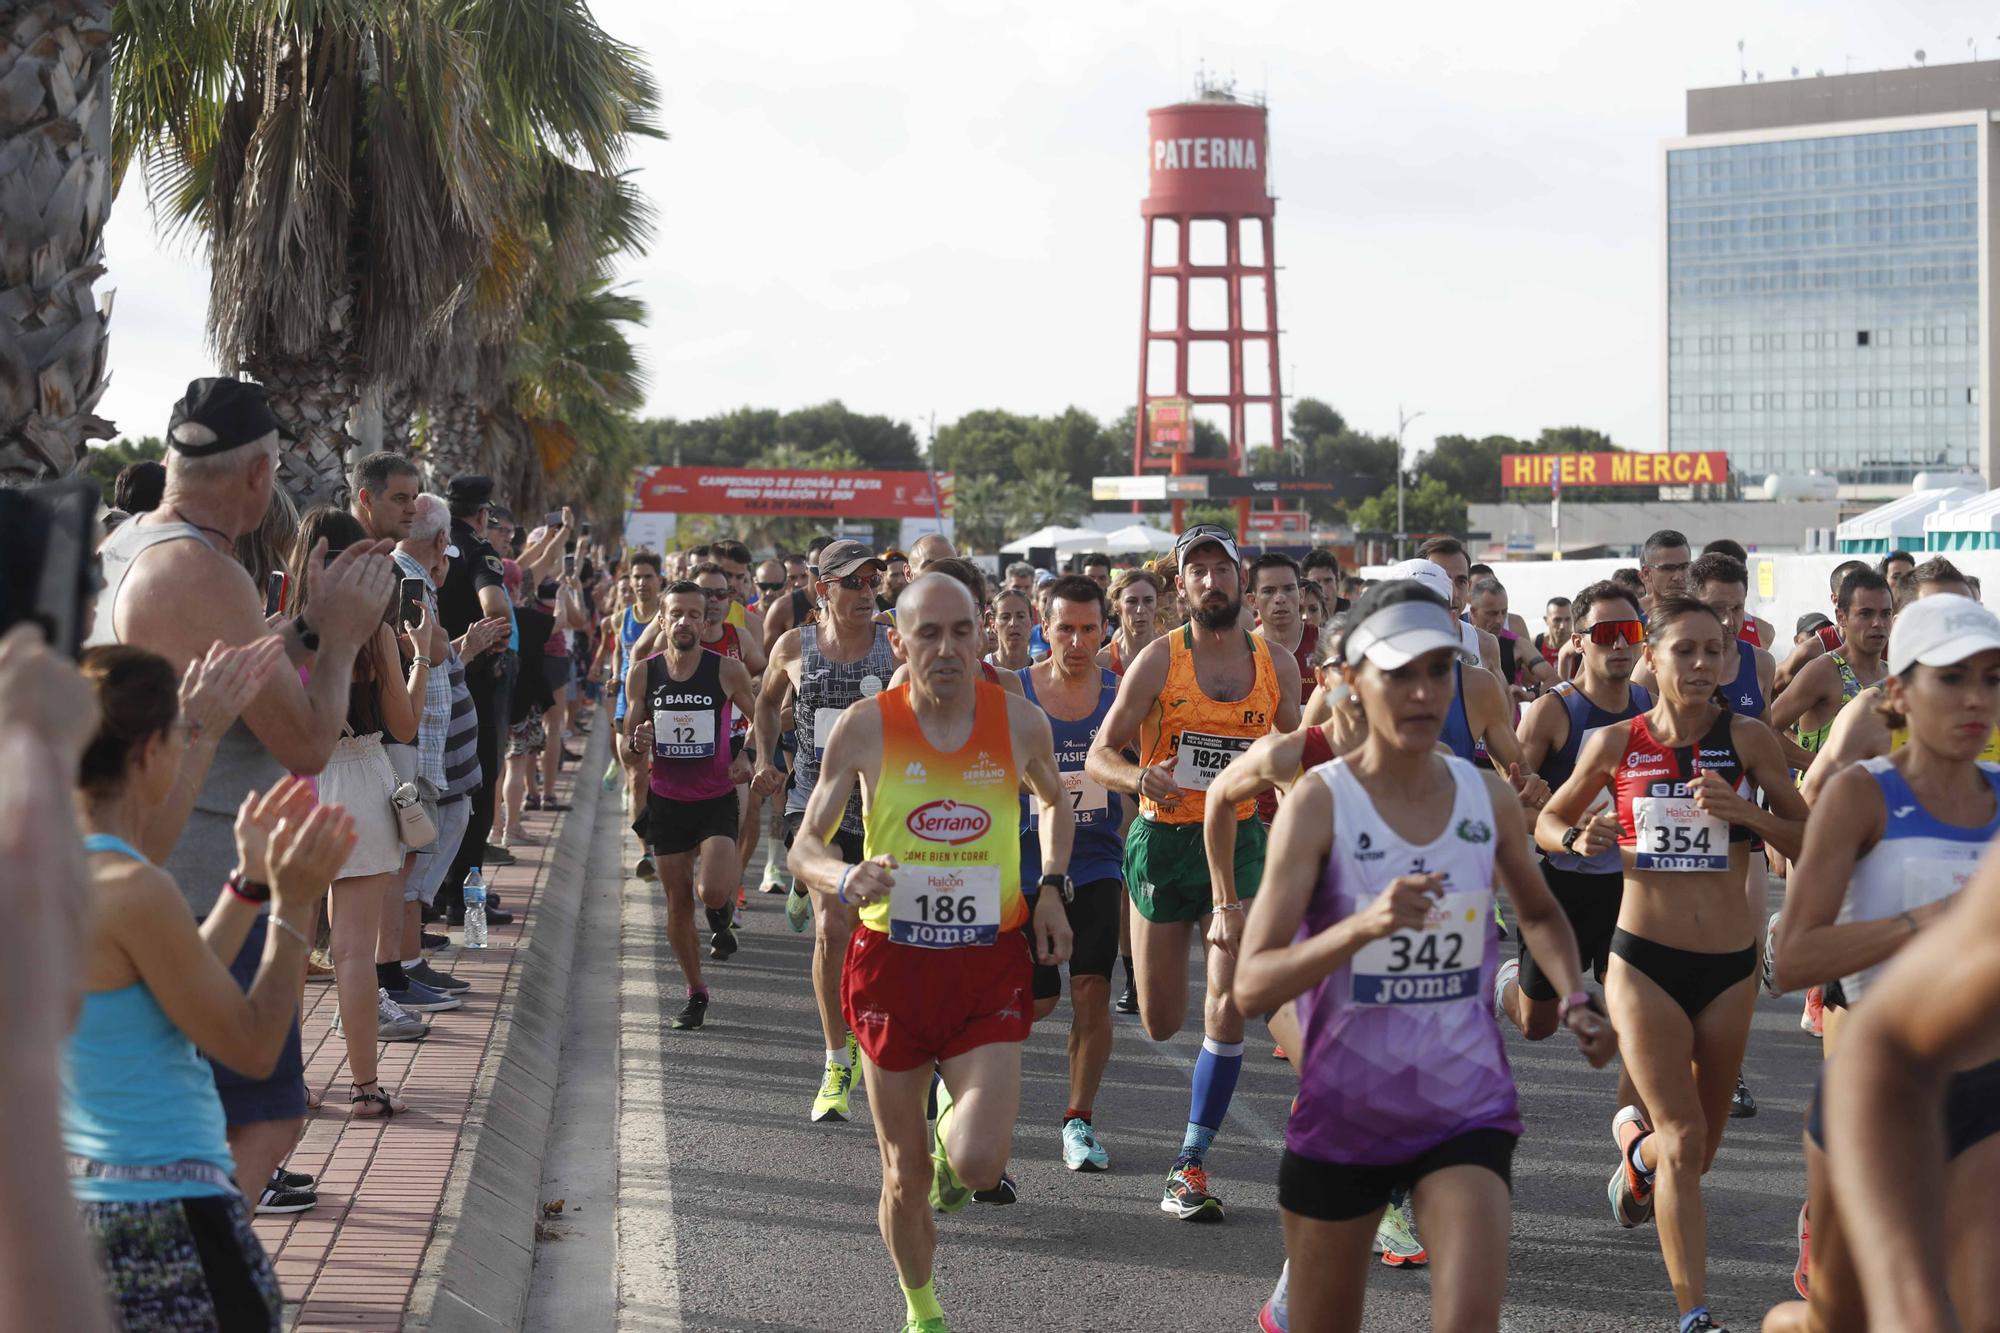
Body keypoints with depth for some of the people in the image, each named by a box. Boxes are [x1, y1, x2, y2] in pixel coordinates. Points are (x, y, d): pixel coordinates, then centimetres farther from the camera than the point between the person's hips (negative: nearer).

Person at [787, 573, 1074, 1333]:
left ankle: (958, 1124, 21)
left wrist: (1052, 887, 4)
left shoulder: (1019, 722, -3)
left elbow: (1055, 801, 19)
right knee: (905, 1176, 9)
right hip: (893, 963, 0)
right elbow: (805, 846, -1)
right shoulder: (865, 727, -8)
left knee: (978, 1165, -16)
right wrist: (844, 879, -23)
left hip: (990, 964, 0)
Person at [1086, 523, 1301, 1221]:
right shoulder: (1159, 659, -7)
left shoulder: (1276, 667, 3)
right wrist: (1140, 778, -28)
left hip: (1240, 840, 2)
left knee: (1228, 1006, -12)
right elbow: (1099, 756, -7)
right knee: (1161, 1024, 5)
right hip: (1164, 841, -1)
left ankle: (1190, 1164, 1)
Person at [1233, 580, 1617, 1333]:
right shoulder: (1319, 804, -12)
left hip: (1468, 1110, 2)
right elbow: (1251, 988, -20)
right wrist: (1362, 926, -34)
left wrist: (1575, 999, 3)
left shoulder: (1488, 798, -1)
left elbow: (1540, 913, 21)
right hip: (1342, 1115, -2)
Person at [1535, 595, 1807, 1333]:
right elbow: (1547, 821, 11)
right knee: (1684, 1142, -11)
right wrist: (1578, 838, -11)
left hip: (1730, 964, 2)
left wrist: (1745, 812, -17)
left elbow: (1810, 840, 0)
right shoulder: (1615, 743, -2)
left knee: (1697, 1149, 16)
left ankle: (1636, 1139, 52)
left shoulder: (1747, 739, -3)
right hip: (1645, 960, -2)